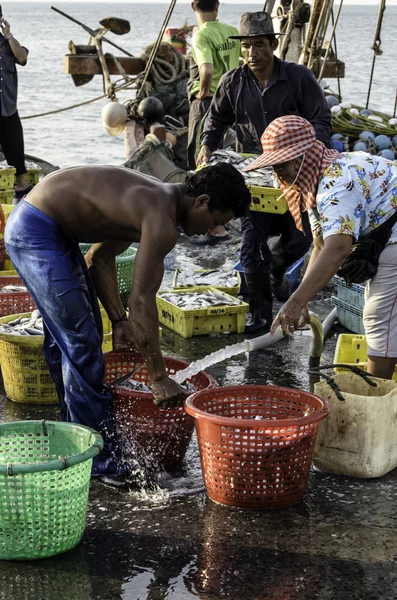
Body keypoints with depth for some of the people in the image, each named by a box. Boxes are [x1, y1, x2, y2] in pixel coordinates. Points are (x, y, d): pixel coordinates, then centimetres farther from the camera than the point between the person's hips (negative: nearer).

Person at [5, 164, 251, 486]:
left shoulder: (157, 197, 11)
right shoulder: (162, 222, -20)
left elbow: (101, 257, 18)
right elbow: (142, 299, -22)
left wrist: (119, 321, 14)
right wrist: (159, 378, -16)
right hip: (35, 232, -11)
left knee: (67, 339, 19)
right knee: (82, 344, -8)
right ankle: (101, 460, -1)